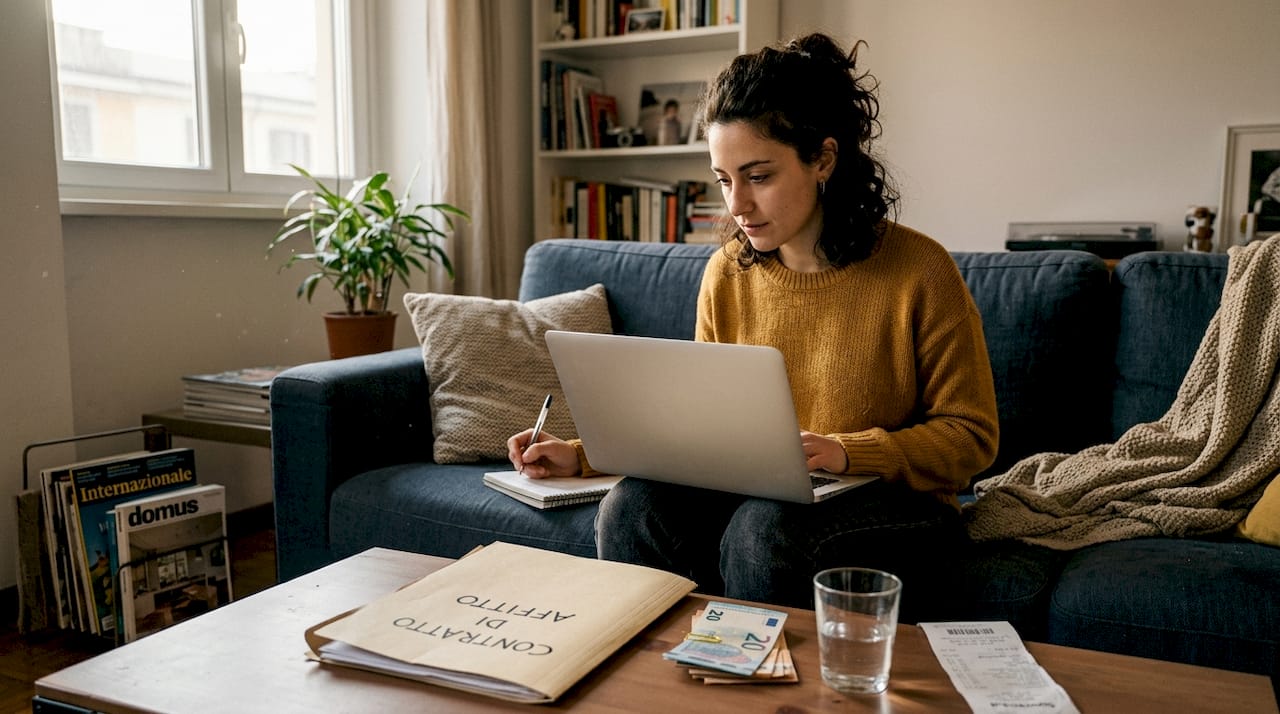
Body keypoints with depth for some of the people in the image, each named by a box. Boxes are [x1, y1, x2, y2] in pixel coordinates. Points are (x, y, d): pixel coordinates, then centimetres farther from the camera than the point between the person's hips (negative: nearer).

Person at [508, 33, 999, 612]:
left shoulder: (918, 271, -11)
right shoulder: (727, 275, 2)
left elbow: (971, 435, -7)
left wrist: (848, 452, -22)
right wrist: (582, 456, -7)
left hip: (893, 501, -3)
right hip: (755, 493, 4)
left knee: (765, 529, -34)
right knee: (632, 508, -24)